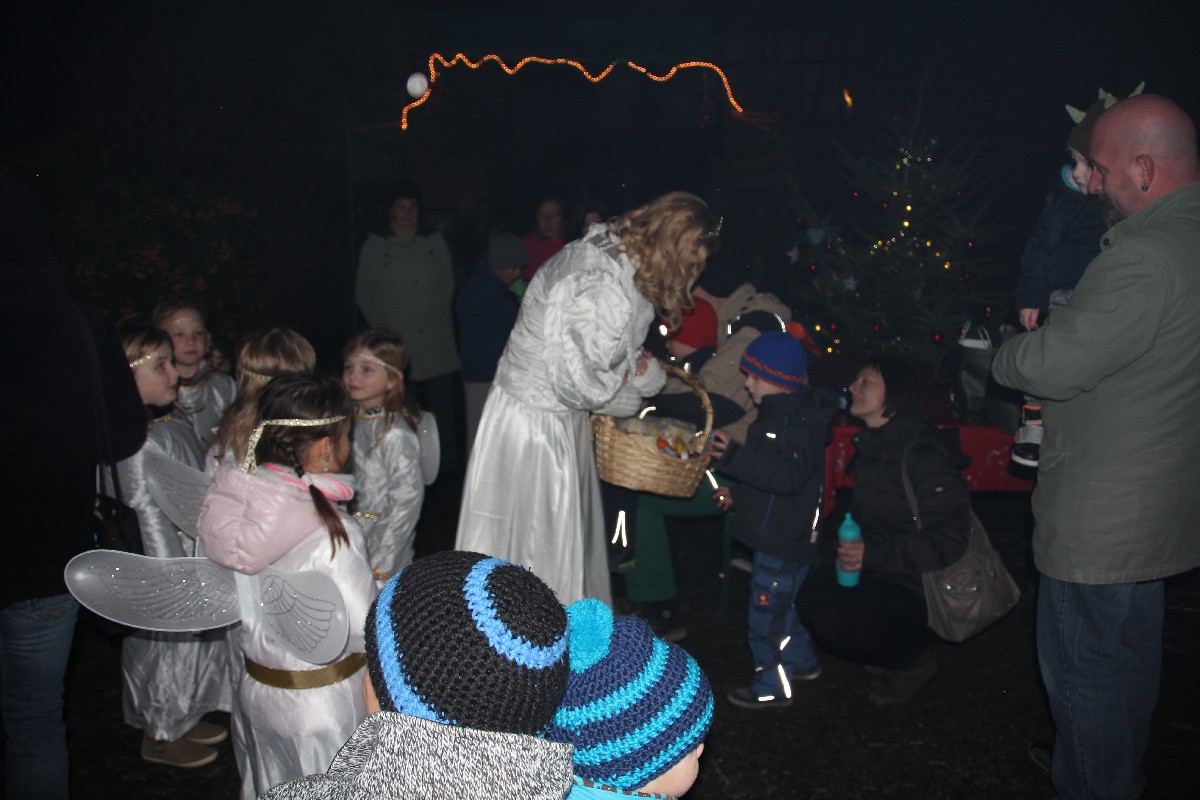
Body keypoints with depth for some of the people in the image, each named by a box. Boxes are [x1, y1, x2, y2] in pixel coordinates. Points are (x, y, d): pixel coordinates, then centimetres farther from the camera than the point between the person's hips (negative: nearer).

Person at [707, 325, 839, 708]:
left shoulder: (793, 421, -24)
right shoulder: (780, 413, 10)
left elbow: (789, 476, -34)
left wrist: (734, 457, -37)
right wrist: (737, 491, 23)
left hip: (784, 541, -11)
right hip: (779, 534, 11)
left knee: (767, 612, 1)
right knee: (778, 605, 25)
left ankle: (773, 687, 16)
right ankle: (801, 660, 42)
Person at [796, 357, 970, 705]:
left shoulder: (924, 453, -20)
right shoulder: (872, 447, 8)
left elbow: (949, 540, -25)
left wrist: (875, 552, -32)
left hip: (920, 594, -8)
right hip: (879, 577, 8)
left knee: (832, 620, -26)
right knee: (806, 595, -10)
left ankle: (914, 661, 3)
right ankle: (894, 654, 11)